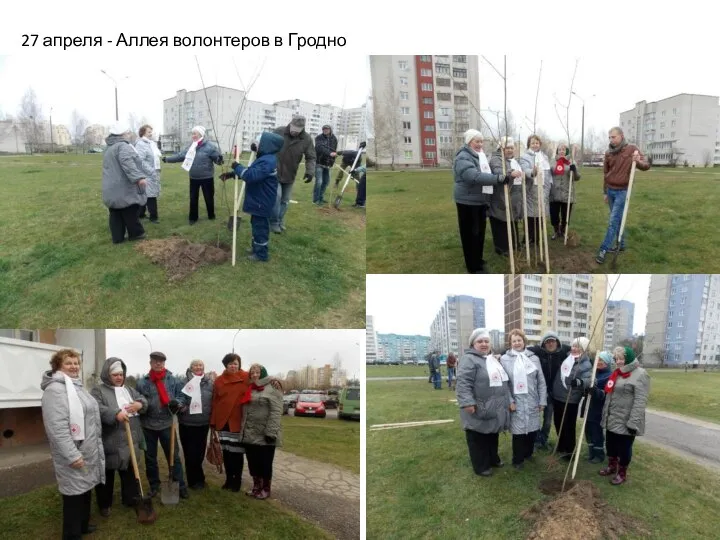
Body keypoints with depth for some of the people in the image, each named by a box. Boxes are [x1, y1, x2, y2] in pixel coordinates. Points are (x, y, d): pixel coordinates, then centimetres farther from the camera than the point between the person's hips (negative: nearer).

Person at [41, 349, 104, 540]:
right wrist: (72, 455, -26)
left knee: (85, 489, 20)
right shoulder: (55, 389, -18)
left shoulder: (77, 386, 13)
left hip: (89, 451, 10)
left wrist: (97, 447, 24)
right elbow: (57, 427, -25)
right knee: (75, 493, -1)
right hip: (74, 454, -9)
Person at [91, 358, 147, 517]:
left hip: (130, 441, 6)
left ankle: (130, 500, 29)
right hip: (109, 442, -6)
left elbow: (143, 399, 13)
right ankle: (104, 505, 22)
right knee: (107, 474, 7)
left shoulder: (129, 389, 13)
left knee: (130, 472, 16)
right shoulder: (98, 391, -7)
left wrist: (140, 404, -12)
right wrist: (116, 413, -35)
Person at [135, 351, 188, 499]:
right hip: (148, 426, 1)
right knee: (150, 457, 13)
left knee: (174, 455, 3)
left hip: (167, 424, -1)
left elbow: (182, 396, 4)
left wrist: (176, 402, -16)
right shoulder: (142, 382, -2)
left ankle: (180, 486, 12)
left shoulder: (173, 380, -1)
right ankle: (154, 485, 28)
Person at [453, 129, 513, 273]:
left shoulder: (481, 156, 15)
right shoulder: (463, 157, -17)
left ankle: (478, 260, 30)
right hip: (468, 201, -9)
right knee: (471, 234, -3)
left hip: (480, 200, 9)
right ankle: (473, 267, 3)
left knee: (480, 232, 16)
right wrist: (498, 178, -36)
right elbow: (474, 176, -33)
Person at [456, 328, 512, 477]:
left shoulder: (493, 359, 15)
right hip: (479, 410, -8)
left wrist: (509, 400, 23)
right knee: (479, 439, 3)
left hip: (495, 409, 9)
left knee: (493, 436, 22)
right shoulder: (469, 359, -15)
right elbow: (463, 383, -23)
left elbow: (501, 381, 24)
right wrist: (468, 402, -30)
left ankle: (493, 458, 38)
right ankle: (481, 466, 15)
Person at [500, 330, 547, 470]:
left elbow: (541, 382, 7)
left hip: (533, 402, 3)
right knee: (518, 431, -1)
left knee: (533, 429, 10)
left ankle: (528, 453, 33)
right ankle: (518, 460, 16)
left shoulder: (534, 358, 6)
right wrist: (509, 401, -10)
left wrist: (542, 401, 3)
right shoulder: (504, 359, -2)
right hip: (516, 403, -3)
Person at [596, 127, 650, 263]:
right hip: (610, 190, 5)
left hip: (622, 191, -5)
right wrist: (605, 192, 17)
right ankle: (620, 244, 25)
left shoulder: (631, 149, -8)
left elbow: (646, 165, -11)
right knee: (617, 219, 13)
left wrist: (638, 161, -34)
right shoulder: (608, 153, 5)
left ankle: (604, 249, -7)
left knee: (613, 220, -7)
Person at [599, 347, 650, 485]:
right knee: (610, 444, 18)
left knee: (624, 448, 6)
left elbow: (640, 401, -19)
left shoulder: (640, 375, -14)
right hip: (612, 419, 7)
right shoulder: (617, 373, 12)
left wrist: (633, 422, -22)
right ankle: (612, 466, 38)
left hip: (626, 422, -7)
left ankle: (622, 473, 23)